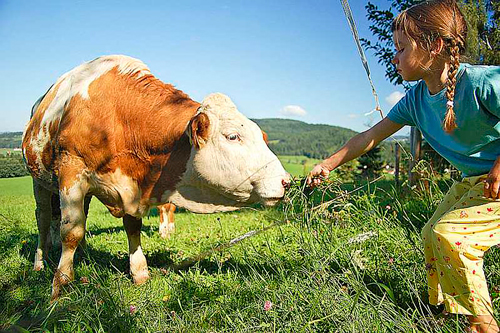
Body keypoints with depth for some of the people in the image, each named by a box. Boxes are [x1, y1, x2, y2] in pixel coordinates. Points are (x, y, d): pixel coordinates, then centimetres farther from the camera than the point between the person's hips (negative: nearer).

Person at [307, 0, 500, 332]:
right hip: (472, 179, 8)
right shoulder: (416, 99, -6)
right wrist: (328, 164, 0)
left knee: (449, 232, -19)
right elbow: (370, 137, -1)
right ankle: (446, 306, 24)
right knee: (431, 234, 5)